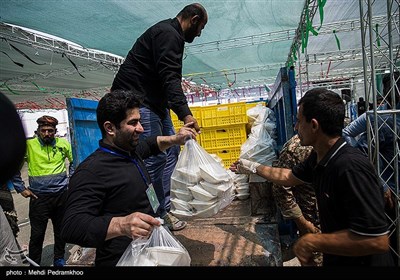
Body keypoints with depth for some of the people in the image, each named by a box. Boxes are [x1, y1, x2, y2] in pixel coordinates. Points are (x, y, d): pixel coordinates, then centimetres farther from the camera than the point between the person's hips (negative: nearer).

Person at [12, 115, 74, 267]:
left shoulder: (63, 144, -1)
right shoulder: (28, 144, -8)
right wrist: (21, 188, -1)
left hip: (61, 194, 3)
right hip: (39, 197, -2)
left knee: (61, 231, 16)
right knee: (37, 234, 6)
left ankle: (59, 260, 36)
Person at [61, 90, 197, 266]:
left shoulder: (131, 150, 2)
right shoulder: (91, 171, -25)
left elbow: (150, 144, 23)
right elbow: (71, 226, -31)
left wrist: (176, 139, 7)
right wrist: (121, 225, -46)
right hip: (122, 260, -8)